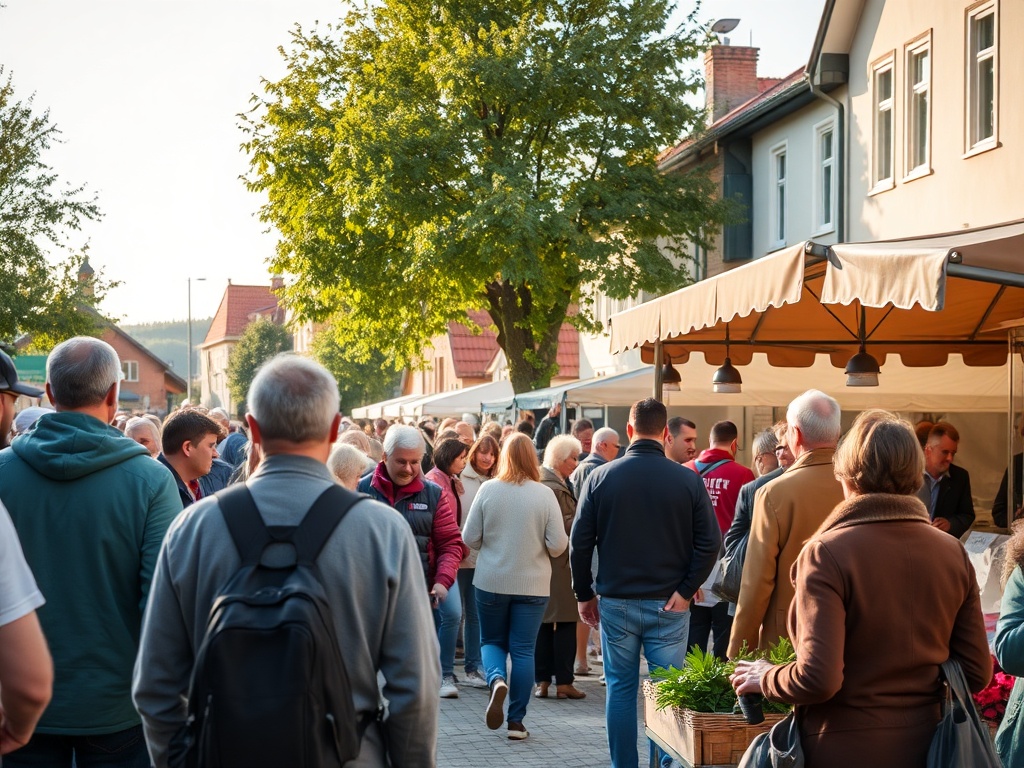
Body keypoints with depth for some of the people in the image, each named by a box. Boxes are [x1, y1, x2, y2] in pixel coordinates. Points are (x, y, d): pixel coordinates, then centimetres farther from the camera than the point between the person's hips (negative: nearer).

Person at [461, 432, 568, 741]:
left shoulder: (488, 490, -8)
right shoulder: (544, 495, -9)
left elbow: (469, 538, -4)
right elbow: (558, 545, -9)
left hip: (491, 582, 0)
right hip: (532, 585, 0)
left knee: (492, 641, 17)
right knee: (523, 650, 8)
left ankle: (497, 680, -13)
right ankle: (516, 721, 10)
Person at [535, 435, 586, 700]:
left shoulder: (538, 481, 12)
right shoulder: (554, 489, -18)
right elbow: (565, 527, -19)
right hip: (560, 563, -9)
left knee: (543, 623, 9)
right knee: (565, 622, -2)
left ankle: (542, 681, 12)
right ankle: (563, 682, 1)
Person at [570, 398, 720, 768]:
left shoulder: (601, 477, -3)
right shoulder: (688, 480, -6)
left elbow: (580, 541, -1)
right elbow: (710, 542, -9)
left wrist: (584, 594, 8)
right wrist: (686, 590, -3)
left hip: (616, 602, 1)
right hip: (669, 605, -1)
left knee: (620, 689, 10)